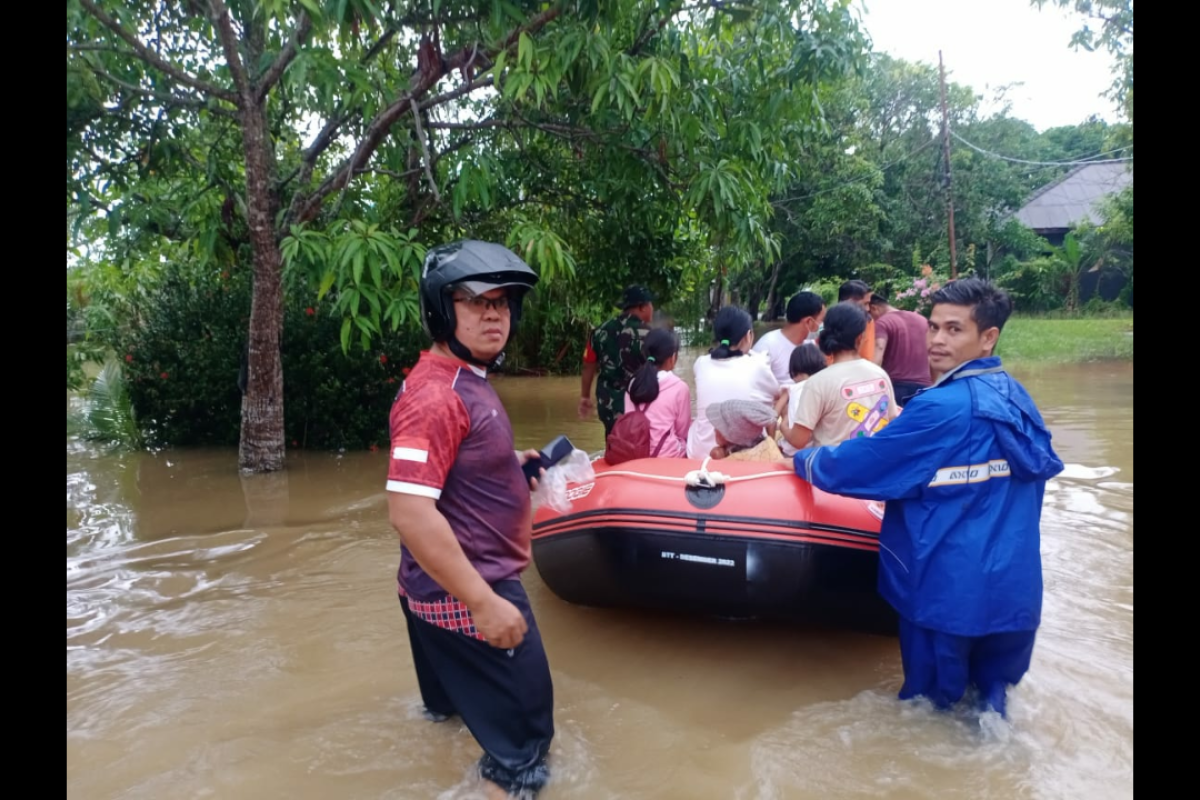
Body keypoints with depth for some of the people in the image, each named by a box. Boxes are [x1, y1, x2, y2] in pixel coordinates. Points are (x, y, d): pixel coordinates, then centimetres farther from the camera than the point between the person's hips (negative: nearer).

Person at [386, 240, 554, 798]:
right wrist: (483, 602, -27)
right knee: (522, 725, 2)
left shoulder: (465, 379, 8)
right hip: (464, 593, -10)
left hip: (444, 589, 10)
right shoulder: (436, 394, -25)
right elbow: (409, 510, -30)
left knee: (458, 704, 28)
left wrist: (511, 466, 9)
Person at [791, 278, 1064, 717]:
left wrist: (800, 458, 3)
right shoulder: (1018, 399, 4)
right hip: (1015, 591, 7)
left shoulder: (943, 407, -21)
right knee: (992, 701, 22)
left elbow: (857, 465, -16)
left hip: (950, 591, -6)